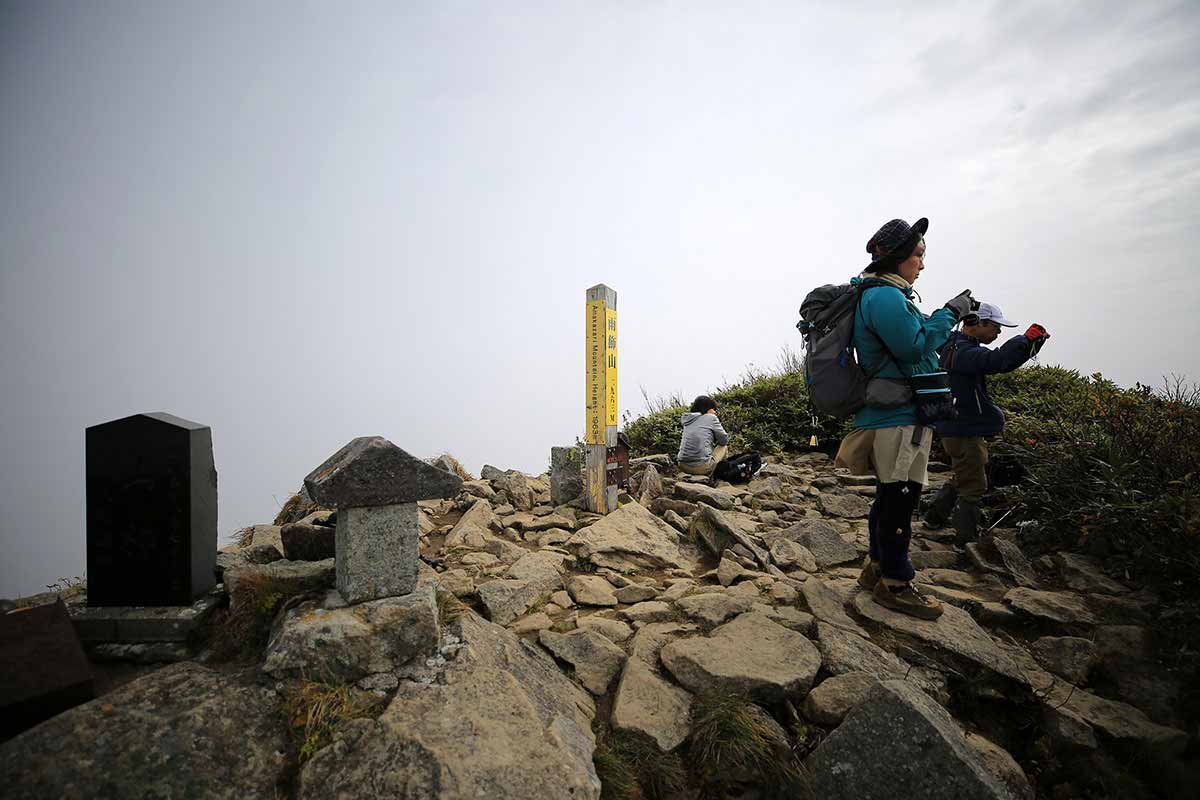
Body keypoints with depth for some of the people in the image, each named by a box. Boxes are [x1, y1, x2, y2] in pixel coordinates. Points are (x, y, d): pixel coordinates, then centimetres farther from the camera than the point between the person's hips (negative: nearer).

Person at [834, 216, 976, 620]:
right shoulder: (885, 296, -15)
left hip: (888, 416, 11)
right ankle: (894, 584, 12)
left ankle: (876, 567, 31)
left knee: (891, 497, 19)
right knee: (899, 500, -1)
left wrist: (946, 317, 15)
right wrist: (949, 313, -8)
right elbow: (915, 347, -19)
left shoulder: (880, 293, 19)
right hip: (898, 419, -11)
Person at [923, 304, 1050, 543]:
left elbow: (1004, 362, 14)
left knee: (963, 479, 25)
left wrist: (1033, 344, 1)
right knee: (974, 486, 2)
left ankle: (934, 516, 35)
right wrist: (1025, 338, -27)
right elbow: (995, 360, -38)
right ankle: (967, 536, 13)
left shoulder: (961, 347, 13)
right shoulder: (962, 351, -20)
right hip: (964, 432, -11)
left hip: (961, 429, 11)